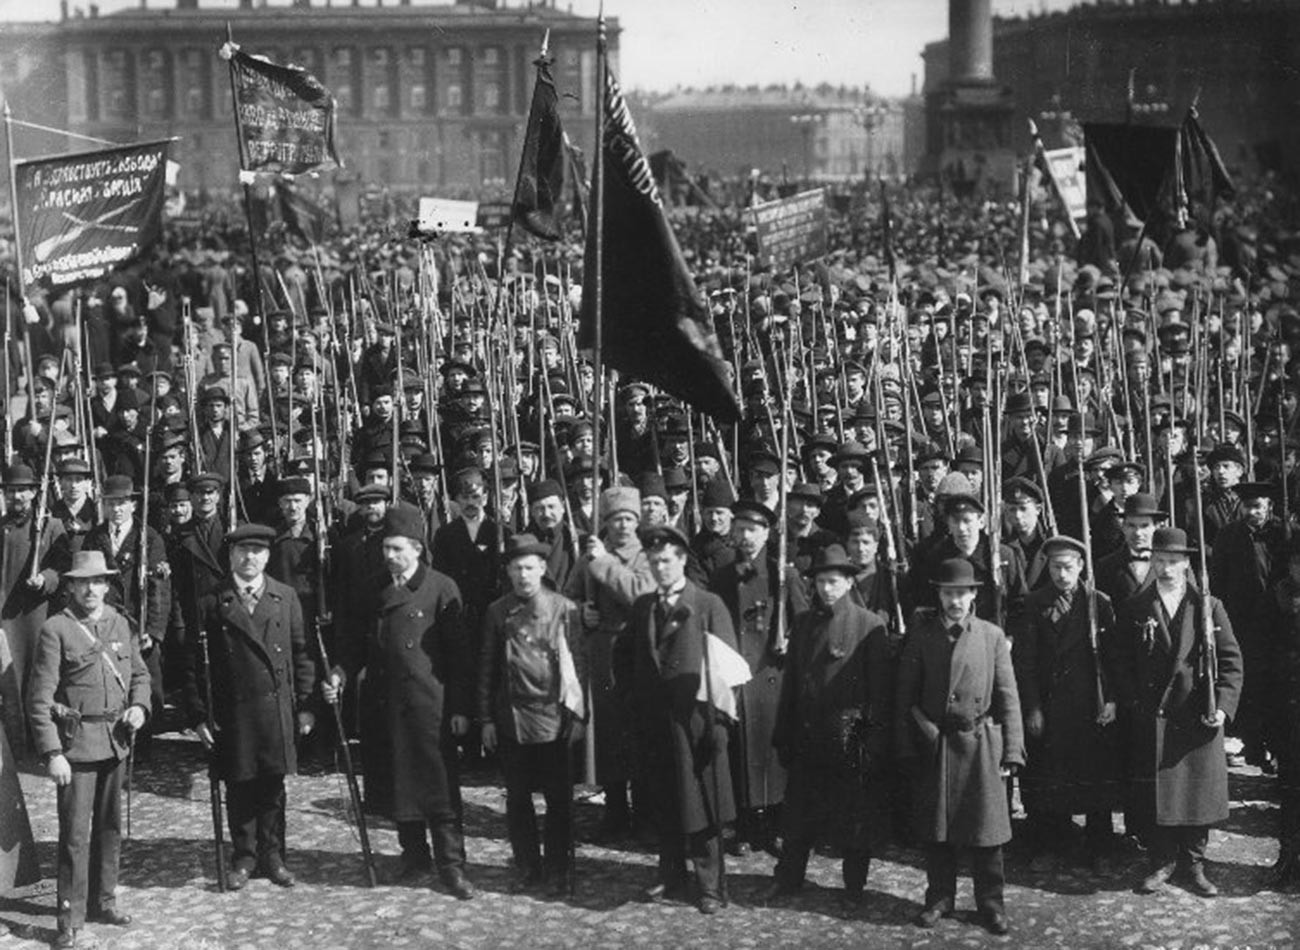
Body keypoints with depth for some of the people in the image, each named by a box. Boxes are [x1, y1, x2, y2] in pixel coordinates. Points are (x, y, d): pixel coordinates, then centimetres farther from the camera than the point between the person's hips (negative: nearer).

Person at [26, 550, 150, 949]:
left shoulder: (120, 625, 8)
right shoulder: (55, 630, -9)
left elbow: (139, 674, 19)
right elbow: (39, 698, -10)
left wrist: (139, 706, -2)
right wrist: (52, 753, -15)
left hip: (116, 742, 6)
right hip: (75, 744, -6)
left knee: (110, 826, 15)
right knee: (75, 833, -5)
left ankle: (102, 901, 29)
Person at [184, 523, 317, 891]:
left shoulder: (286, 597, 8)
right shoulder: (212, 603, 0)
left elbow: (301, 654, 9)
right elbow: (194, 664, 0)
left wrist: (305, 706, 3)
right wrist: (198, 716, -5)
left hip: (276, 708, 2)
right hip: (231, 712, -1)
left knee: (273, 785, 8)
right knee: (238, 787, 6)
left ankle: (271, 854, 21)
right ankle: (243, 856, 20)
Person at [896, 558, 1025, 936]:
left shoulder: (992, 636, 2)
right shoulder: (921, 636, 2)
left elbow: (1008, 697, 2)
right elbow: (906, 696, 4)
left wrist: (1012, 750, -3)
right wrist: (907, 749, -1)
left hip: (980, 747, -1)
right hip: (933, 746, 1)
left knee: (985, 830, 3)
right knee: (936, 831, 8)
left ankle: (991, 903, 15)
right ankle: (939, 898, 22)